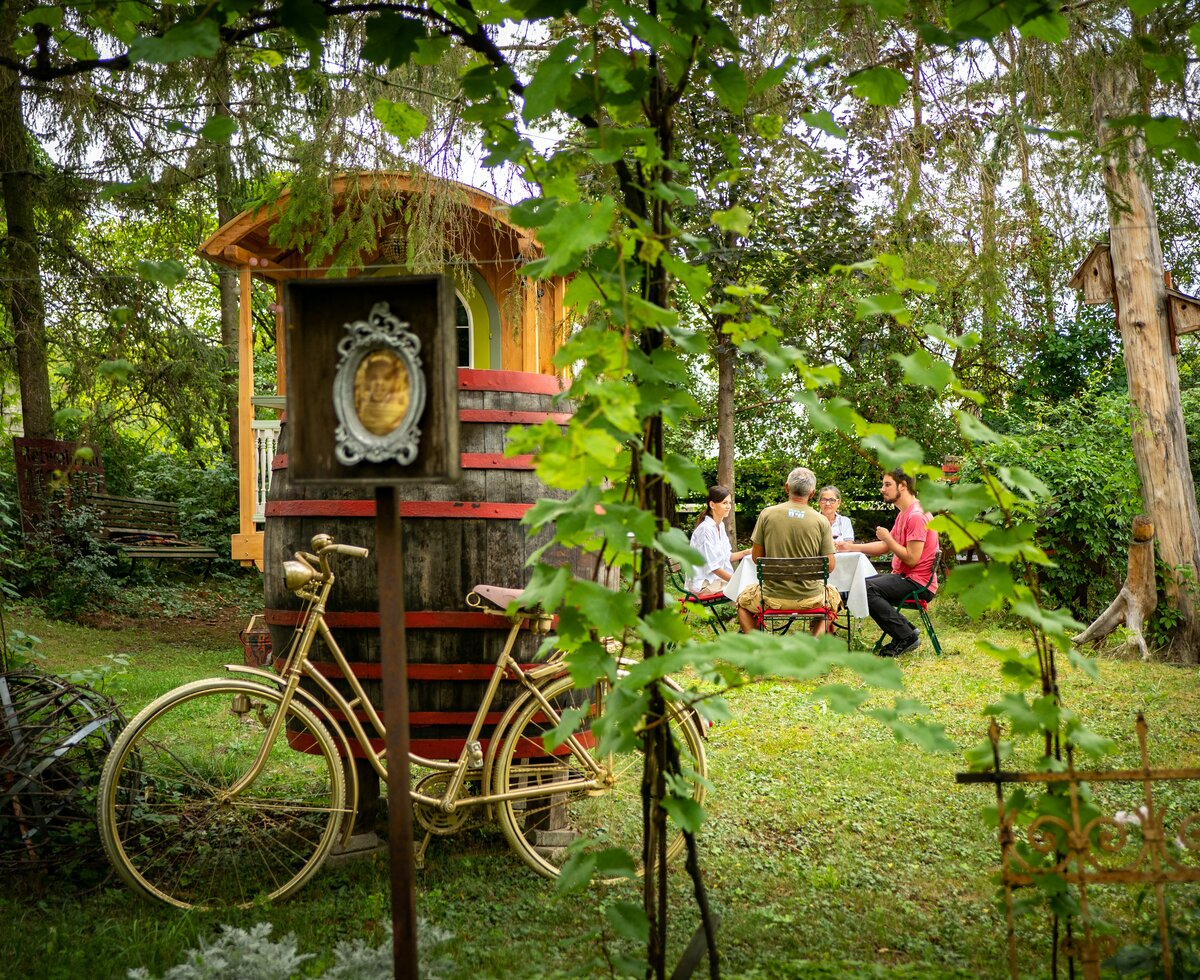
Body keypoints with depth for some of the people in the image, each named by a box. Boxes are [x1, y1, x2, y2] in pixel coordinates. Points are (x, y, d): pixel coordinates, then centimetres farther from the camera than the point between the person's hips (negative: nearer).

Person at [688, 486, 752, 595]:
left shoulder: (720, 526, 12)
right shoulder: (705, 529, -17)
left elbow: (727, 557, 15)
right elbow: (712, 566, -18)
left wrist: (746, 552, 0)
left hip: (717, 579, 9)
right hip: (703, 584, -9)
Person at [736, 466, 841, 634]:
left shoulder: (767, 514, -8)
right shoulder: (821, 522, -8)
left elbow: (756, 557, -1)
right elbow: (829, 566, -6)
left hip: (773, 598, 0)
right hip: (809, 598, 0)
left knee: (743, 600, 30)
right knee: (833, 596, 33)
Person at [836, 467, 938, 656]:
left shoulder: (916, 515, -18)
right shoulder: (903, 513, 17)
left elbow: (911, 559, -22)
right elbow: (884, 547, 17)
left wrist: (888, 538, -12)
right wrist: (852, 547, 10)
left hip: (919, 583, -11)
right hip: (904, 577, 11)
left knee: (866, 589, -24)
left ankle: (907, 637, -15)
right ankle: (906, 628, 5)